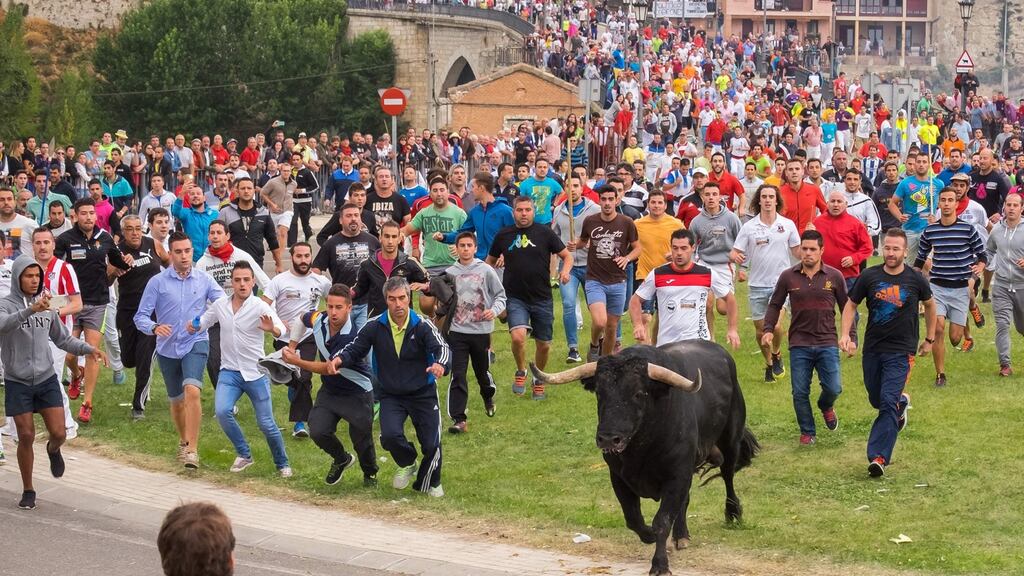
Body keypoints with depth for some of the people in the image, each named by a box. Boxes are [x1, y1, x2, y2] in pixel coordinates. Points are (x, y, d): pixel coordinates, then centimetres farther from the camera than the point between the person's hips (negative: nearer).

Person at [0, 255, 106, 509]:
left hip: (47, 379, 3)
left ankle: (53, 450, 35)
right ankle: (28, 490, 18)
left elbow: (63, 339, 13)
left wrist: (88, 349, -3)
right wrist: (31, 310, -49)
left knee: (58, 434, -3)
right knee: (26, 437, 1)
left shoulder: (46, 305, 3)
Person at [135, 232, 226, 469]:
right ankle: (183, 441, 42)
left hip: (195, 344, -2)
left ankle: (192, 449, -24)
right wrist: (154, 327, -26)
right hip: (167, 349, 2)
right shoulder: (157, 282, -4)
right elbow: (141, 316, -5)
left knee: (192, 391, -24)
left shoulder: (204, 280, -1)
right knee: (176, 400, 16)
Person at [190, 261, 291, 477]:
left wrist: (272, 329, -53)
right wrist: (194, 327, -8)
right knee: (222, 411, -20)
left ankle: (282, 464, 24)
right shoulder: (220, 304, -2)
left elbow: (281, 330, -29)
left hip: (256, 374, -3)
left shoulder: (260, 307, -15)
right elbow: (204, 321, 15)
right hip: (229, 372, 3)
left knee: (266, 424, 1)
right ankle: (244, 455, 1)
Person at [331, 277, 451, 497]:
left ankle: (430, 483, 28)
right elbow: (355, 349, -1)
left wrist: (441, 364, -48)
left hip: (423, 394, -1)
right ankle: (407, 464, 13)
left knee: (431, 445, -4)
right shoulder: (375, 327, -7)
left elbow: (442, 348, -24)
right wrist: (339, 359, -24)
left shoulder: (422, 326, -13)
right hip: (391, 395, 1)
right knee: (390, 436, -23)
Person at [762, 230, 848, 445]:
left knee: (833, 388, -6)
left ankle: (826, 407, 30)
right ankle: (807, 432, 21)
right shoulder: (788, 277, 0)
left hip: (827, 342, -1)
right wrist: (768, 329, -6)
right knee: (800, 392, 2)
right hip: (799, 344, 1)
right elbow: (775, 305, 9)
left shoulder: (834, 276, 0)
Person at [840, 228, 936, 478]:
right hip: (872, 349, 3)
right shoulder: (869, 276, -3)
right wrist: (845, 334, -7)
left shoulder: (915, 279, -4)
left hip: (901, 351, -3)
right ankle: (902, 403, 51)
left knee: (888, 403, -15)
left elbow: (930, 305, 14)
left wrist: (929, 339, 18)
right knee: (876, 400, 16)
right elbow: (851, 305, 7)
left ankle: (878, 457, -17)